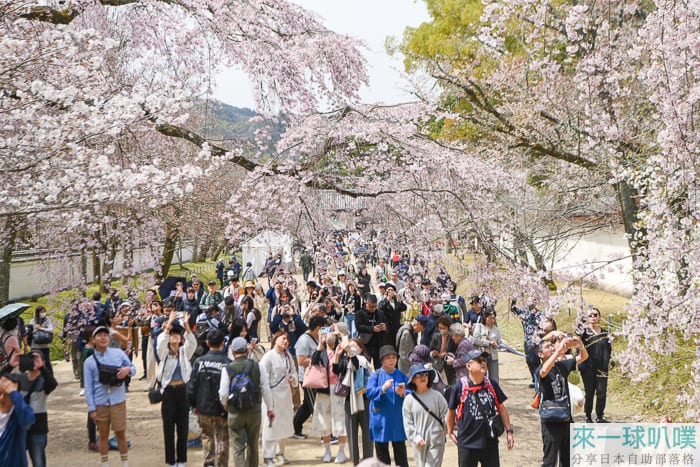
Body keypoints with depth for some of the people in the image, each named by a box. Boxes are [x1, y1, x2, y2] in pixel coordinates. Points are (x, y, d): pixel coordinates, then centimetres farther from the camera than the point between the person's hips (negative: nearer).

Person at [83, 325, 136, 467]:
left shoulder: (119, 353, 1)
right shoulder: (89, 361, 1)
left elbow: (133, 368, 8)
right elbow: (88, 387, 1)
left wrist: (128, 369, -16)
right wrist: (91, 408, -3)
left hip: (118, 401, 0)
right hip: (100, 403, 1)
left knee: (120, 433, 4)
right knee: (103, 435, 10)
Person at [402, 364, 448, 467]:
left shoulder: (436, 396, -2)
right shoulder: (409, 399, 0)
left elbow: (446, 415, -2)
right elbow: (407, 423, 1)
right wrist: (416, 438, -8)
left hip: (436, 441, -2)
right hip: (419, 442, 2)